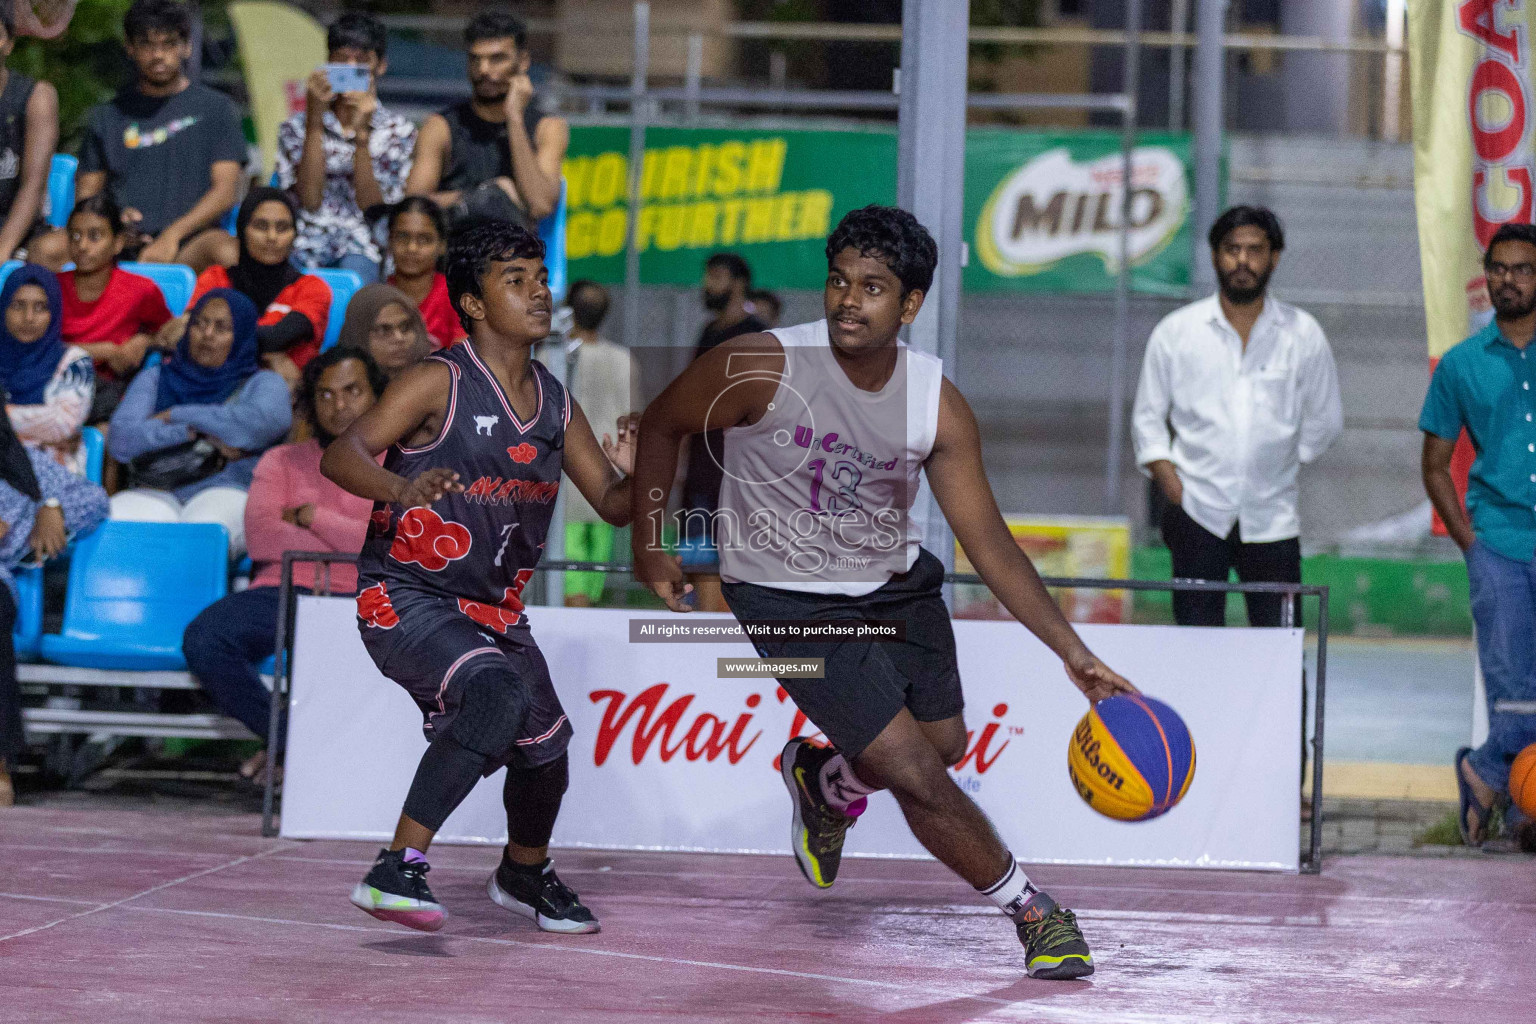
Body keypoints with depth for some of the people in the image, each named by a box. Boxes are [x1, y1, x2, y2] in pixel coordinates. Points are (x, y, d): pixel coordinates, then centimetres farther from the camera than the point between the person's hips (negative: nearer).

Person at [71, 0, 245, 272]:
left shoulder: (215, 107, 15)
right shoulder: (106, 117, 22)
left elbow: (226, 190, 4)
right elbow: (86, 191, 18)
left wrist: (173, 234, -13)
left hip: (189, 243, -2)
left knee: (225, 248, -39)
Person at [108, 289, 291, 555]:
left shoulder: (262, 383, 18)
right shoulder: (155, 378, 26)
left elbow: (266, 421, -8)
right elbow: (121, 439, 8)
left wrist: (176, 415, 1)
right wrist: (196, 434, -5)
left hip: (225, 492, -2)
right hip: (156, 493, 2)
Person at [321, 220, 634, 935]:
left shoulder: (555, 405, 7)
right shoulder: (440, 383, -13)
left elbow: (613, 504, 12)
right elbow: (339, 456, -22)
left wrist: (633, 475, -12)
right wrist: (401, 489, -43)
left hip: (494, 609, 7)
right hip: (405, 600, -7)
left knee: (544, 746, 16)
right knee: (497, 696, -32)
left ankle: (524, 874, 47)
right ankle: (395, 871, -31)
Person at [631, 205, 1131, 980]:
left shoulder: (937, 404, -14)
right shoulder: (762, 368, -25)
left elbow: (990, 546, -11)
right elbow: (662, 426, -6)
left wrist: (1075, 654, -16)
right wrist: (649, 547, -5)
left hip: (896, 583, 5)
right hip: (790, 598, -5)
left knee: (943, 743, 18)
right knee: (915, 773, -11)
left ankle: (823, 780, 50)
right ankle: (1033, 913, 9)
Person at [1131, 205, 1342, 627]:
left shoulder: (1303, 334, 6)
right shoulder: (1176, 331, 6)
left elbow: (1325, 420, 16)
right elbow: (1148, 418, 10)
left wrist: (1283, 464, 6)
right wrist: (1170, 483, -2)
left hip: (1272, 517, 0)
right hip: (1197, 512, 0)